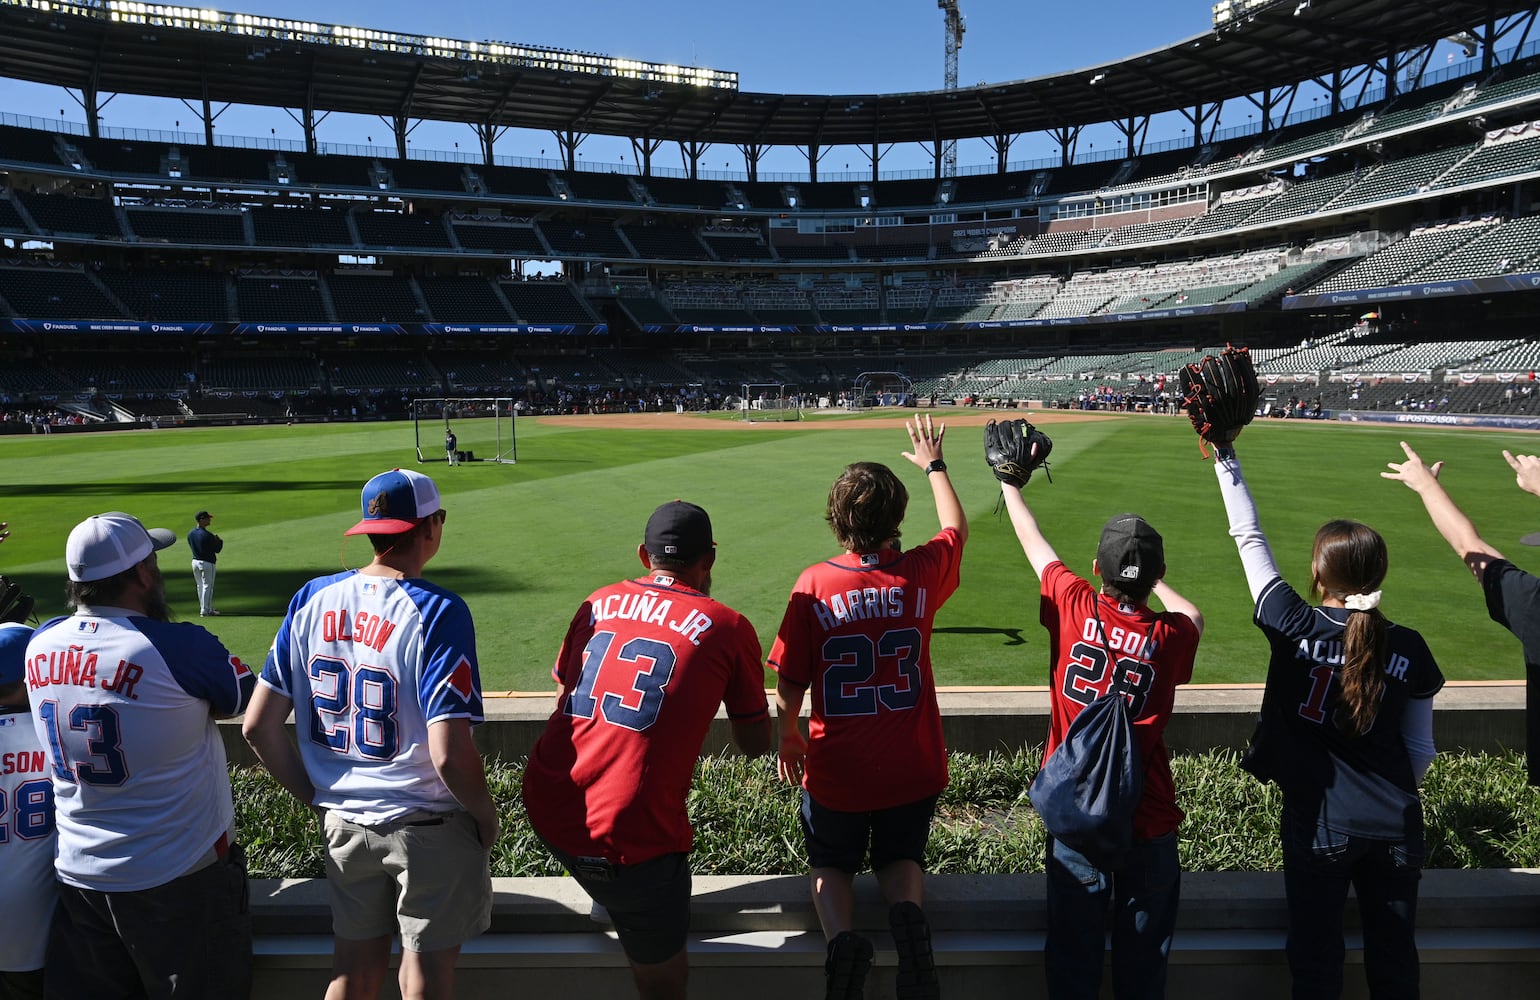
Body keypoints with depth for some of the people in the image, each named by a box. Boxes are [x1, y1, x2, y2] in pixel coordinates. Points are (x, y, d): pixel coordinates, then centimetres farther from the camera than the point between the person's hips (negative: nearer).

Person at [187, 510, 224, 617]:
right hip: (207, 563, -8)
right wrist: (220, 541, 6)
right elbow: (217, 549, -14)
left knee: (200, 586, 15)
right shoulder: (207, 535, -21)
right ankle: (204, 611, 4)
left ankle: (208, 609, 23)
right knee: (207, 586, 1)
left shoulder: (190, 534, 2)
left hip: (195, 561, 8)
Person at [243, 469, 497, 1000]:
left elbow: (258, 726, 0)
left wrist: (318, 798, 12)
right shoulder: (437, 611, -20)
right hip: (428, 829, -5)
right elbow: (449, 755, -25)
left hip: (343, 822, 5)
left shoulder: (312, 599, -3)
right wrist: (486, 816, -6)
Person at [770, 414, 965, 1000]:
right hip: (913, 769, 2)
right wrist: (933, 465, 25)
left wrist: (787, 733, 10)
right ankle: (909, 914, -9)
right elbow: (956, 529, 12)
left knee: (831, 864, 23)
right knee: (901, 858, 25)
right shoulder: (921, 573, -11)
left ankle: (841, 937, -8)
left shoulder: (814, 585, -17)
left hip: (836, 770, -1)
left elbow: (790, 681, -10)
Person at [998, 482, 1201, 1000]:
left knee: (1073, 952, 12)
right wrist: (1154, 578, 31)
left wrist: (1009, 483, 23)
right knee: (1143, 957, 15)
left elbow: (1032, 540, 7)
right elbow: (1194, 616, 17)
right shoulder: (1171, 635, -9)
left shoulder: (1073, 606, -10)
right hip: (1149, 820, 0)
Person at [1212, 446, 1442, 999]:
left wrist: (1225, 460, -1)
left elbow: (1249, 537, -8)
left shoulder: (1293, 628, -15)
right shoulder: (1409, 648, -6)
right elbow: (1420, 749, 4)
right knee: (1394, 955, 19)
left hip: (1318, 824, -3)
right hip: (1396, 827, 3)